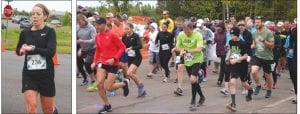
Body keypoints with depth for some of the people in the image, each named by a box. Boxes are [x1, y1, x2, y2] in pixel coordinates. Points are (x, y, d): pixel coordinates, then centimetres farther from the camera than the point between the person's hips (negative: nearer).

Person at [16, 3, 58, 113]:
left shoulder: (50, 32, -6)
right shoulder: (25, 32, 4)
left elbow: (51, 52, -19)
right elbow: (18, 51, 17)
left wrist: (32, 48, -25)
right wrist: (22, 49, -5)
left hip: (46, 75, -2)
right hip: (29, 75, 2)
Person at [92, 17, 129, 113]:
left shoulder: (112, 35, -14)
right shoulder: (97, 36, 4)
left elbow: (122, 47, -12)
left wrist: (114, 59, -20)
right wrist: (95, 62, 6)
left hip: (113, 64, -5)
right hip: (102, 63, 5)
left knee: (108, 88, -6)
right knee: (99, 84, -8)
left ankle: (125, 83, 24)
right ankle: (107, 106, 11)